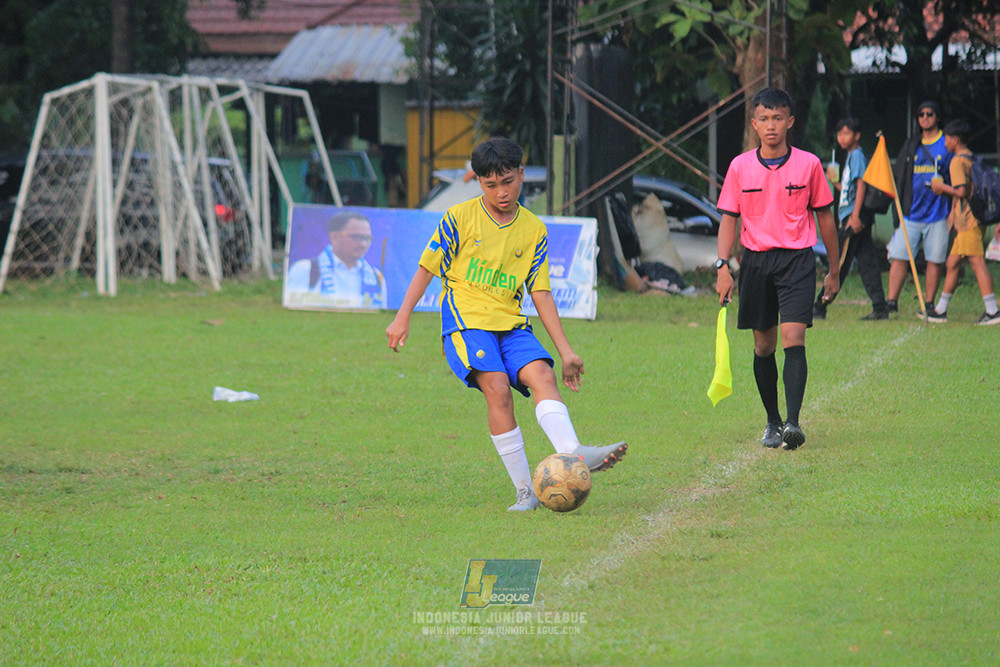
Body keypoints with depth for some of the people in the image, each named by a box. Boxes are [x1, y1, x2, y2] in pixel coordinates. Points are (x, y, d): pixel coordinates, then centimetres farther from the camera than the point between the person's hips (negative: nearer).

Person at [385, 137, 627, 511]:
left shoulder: (534, 230, 10)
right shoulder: (459, 219, 0)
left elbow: (540, 292, 12)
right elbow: (427, 268, 6)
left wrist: (565, 351, 8)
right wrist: (403, 318, -1)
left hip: (511, 324, 4)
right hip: (465, 322, -4)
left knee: (542, 374, -24)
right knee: (497, 388, -25)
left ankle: (574, 454, -45)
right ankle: (525, 491, -25)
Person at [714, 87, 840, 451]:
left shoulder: (809, 164, 1)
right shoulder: (739, 167, 3)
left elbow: (824, 216, 9)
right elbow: (729, 219, 6)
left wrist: (834, 270, 13)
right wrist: (723, 266, -6)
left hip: (797, 260, -2)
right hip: (756, 261, 2)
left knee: (793, 339, -16)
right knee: (763, 346, 7)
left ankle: (793, 423, -22)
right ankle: (773, 422, 21)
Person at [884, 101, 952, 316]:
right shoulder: (911, 146, 13)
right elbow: (898, 178, 15)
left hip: (937, 213, -2)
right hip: (911, 213, 2)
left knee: (935, 260, 1)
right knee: (899, 258, -5)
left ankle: (929, 304, 10)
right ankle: (891, 302, -4)